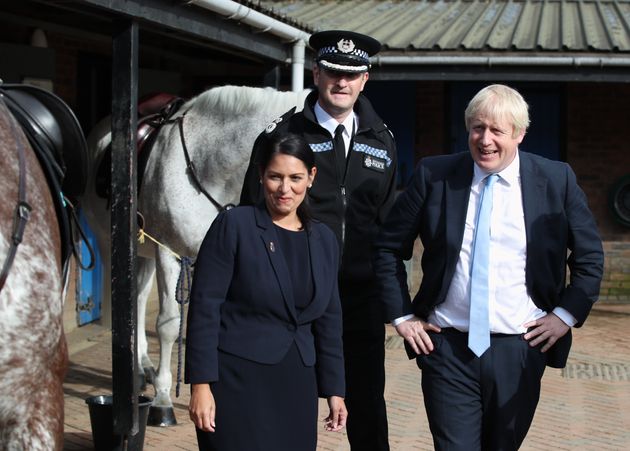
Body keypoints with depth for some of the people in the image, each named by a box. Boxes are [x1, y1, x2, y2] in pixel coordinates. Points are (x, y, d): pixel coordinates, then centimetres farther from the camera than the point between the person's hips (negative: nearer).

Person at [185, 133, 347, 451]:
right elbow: (204, 308, -9)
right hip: (237, 379, -5)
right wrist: (200, 385, -14)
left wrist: (334, 389, 13)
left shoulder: (324, 240, 10)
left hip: (297, 386, 5)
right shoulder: (233, 226, -6)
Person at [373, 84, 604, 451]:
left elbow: (589, 257, 9)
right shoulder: (434, 175, -1)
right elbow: (389, 248, 7)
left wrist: (566, 314, -1)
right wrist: (402, 316, 3)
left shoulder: (557, 180, -1)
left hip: (519, 350, 1)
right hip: (447, 347, -1)